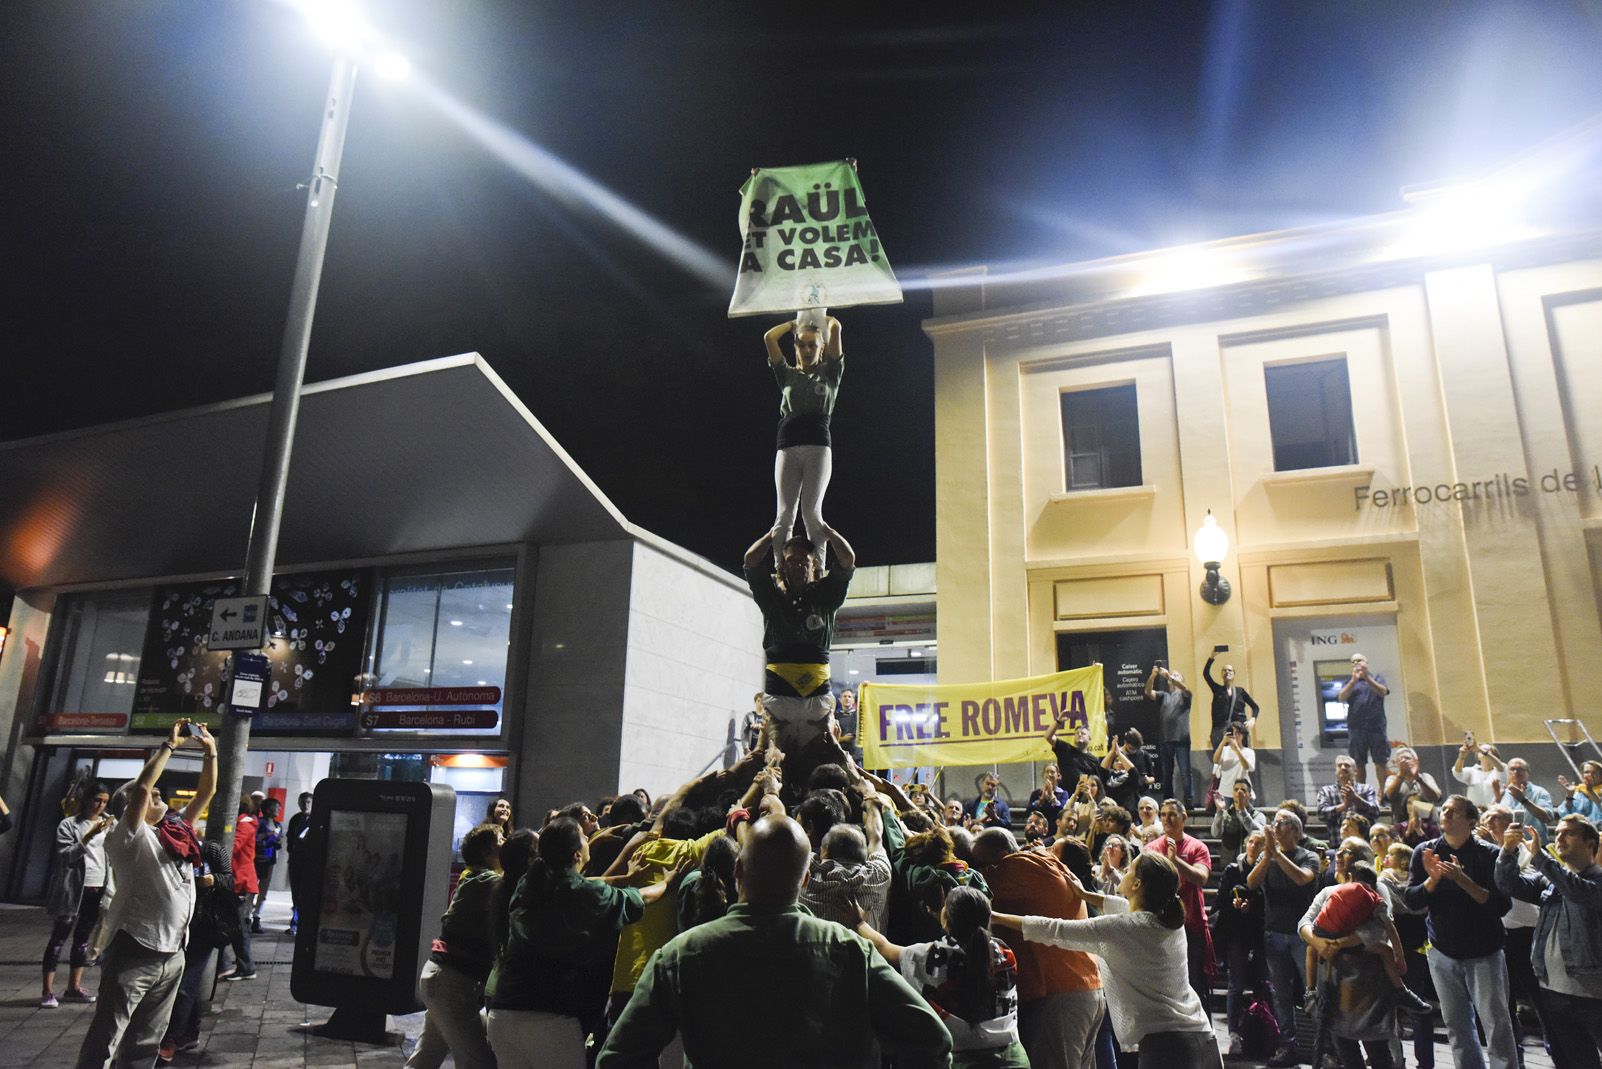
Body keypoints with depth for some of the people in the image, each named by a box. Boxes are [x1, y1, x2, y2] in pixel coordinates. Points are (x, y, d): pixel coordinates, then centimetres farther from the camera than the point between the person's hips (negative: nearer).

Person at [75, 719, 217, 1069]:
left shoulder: (179, 829, 11)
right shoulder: (128, 837, -8)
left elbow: (206, 792, 17)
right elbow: (140, 787, -23)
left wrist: (210, 750, 9)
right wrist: (170, 744, -18)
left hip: (172, 955, 7)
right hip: (134, 953, -7)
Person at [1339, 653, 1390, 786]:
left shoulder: (1376, 677, 12)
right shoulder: (1350, 682, 15)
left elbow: (1383, 692, -8)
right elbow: (1342, 697, -3)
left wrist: (1367, 677, -21)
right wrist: (1354, 680, -16)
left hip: (1377, 726, -1)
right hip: (1356, 728, 1)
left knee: (1381, 762, -2)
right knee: (1359, 764, 2)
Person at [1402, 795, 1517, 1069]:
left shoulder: (1488, 854, -8)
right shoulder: (1425, 852, 0)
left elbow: (1502, 905, -16)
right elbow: (1411, 900, -4)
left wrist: (1463, 880, -27)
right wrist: (1433, 879, -21)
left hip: (1484, 953, -3)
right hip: (1442, 953, 3)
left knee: (1497, 1026, -1)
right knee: (1457, 1027, 11)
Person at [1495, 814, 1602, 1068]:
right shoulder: (1548, 880, 11)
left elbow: (1577, 890, -27)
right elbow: (1509, 885, -1)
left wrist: (1538, 855, -30)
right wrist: (1508, 851, -17)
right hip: (1552, 990, 5)